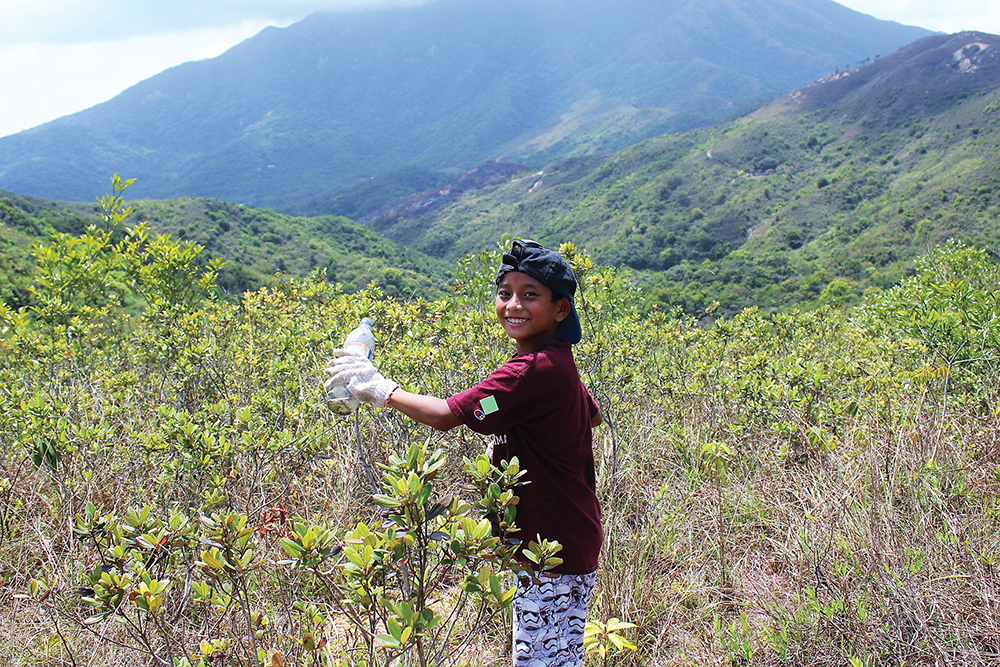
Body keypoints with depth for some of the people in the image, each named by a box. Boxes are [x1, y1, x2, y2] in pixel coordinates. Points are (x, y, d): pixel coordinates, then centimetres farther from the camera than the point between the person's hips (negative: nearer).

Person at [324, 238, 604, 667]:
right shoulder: (560, 365, 7)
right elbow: (593, 416, 26)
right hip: (571, 540, 10)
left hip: (554, 548, -10)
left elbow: (445, 414, -28)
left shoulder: (533, 370, -23)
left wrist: (380, 388, -17)